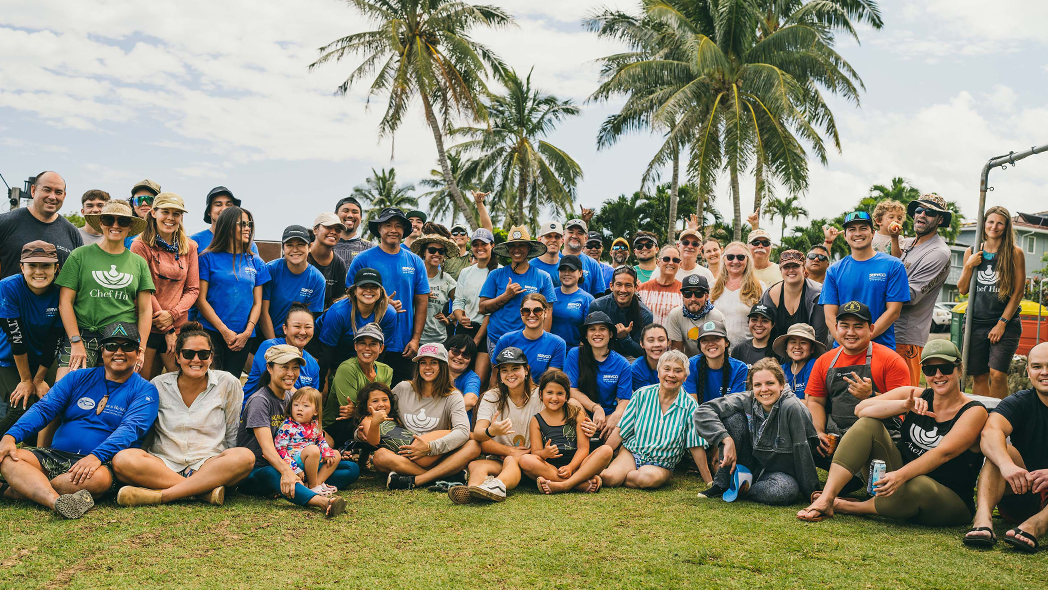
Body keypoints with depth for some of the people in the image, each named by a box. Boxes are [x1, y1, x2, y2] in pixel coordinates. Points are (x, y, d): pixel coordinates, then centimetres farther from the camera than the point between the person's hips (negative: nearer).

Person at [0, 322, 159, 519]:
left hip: (101, 463, -4)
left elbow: (129, 429, -13)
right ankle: (56, 501, -44)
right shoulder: (79, 378, 15)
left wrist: (96, 456, -30)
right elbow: (43, 409, 6)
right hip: (55, 456, 4)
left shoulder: (145, 390, 3)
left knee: (98, 478, -37)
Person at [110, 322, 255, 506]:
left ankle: (160, 495, -32)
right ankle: (205, 490, -30)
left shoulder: (228, 384, 5)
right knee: (122, 460, -29)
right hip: (164, 463, 1)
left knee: (245, 457, -33)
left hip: (208, 465, -1)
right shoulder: (159, 385, 7)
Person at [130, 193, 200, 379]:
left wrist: (172, 314, -10)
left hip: (178, 328, 3)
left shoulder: (189, 247, 9)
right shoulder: (140, 246, -3)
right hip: (147, 327, -3)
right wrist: (168, 329, -7)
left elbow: (193, 289, 7)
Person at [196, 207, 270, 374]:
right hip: (212, 332, -3)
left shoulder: (256, 263, 10)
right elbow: (201, 299, -3)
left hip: (243, 337, 3)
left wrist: (247, 332, -6)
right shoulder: (209, 258, 1)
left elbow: (257, 302, 8)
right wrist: (224, 331, -10)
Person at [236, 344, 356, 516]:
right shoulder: (259, 400, -12)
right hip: (254, 473, -7)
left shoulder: (290, 397, 10)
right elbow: (267, 447, -27)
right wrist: (286, 471, -45)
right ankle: (323, 502, -69)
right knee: (272, 474, -44)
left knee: (352, 469, -8)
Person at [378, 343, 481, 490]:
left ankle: (414, 481, -34)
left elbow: (463, 432, -16)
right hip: (404, 458, 1)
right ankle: (449, 475, -28)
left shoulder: (452, 397, 0)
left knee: (474, 446, -26)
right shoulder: (403, 389, 7)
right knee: (380, 456, -32)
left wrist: (430, 447, -27)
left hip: (438, 459, 0)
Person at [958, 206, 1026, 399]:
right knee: (979, 377, 4)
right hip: (976, 323, 3)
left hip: (1005, 324, -3)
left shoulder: (1015, 253, 0)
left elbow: (1018, 292, -2)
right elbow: (962, 290, 11)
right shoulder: (971, 252, 10)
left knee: (997, 374, -14)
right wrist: (969, 266, -4)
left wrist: (1002, 323, -8)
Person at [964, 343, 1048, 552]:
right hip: (1023, 498, 1)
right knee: (1000, 450, -24)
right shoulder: (1020, 403, 1)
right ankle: (983, 517, -43)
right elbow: (990, 433, -22)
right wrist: (1007, 464, -42)